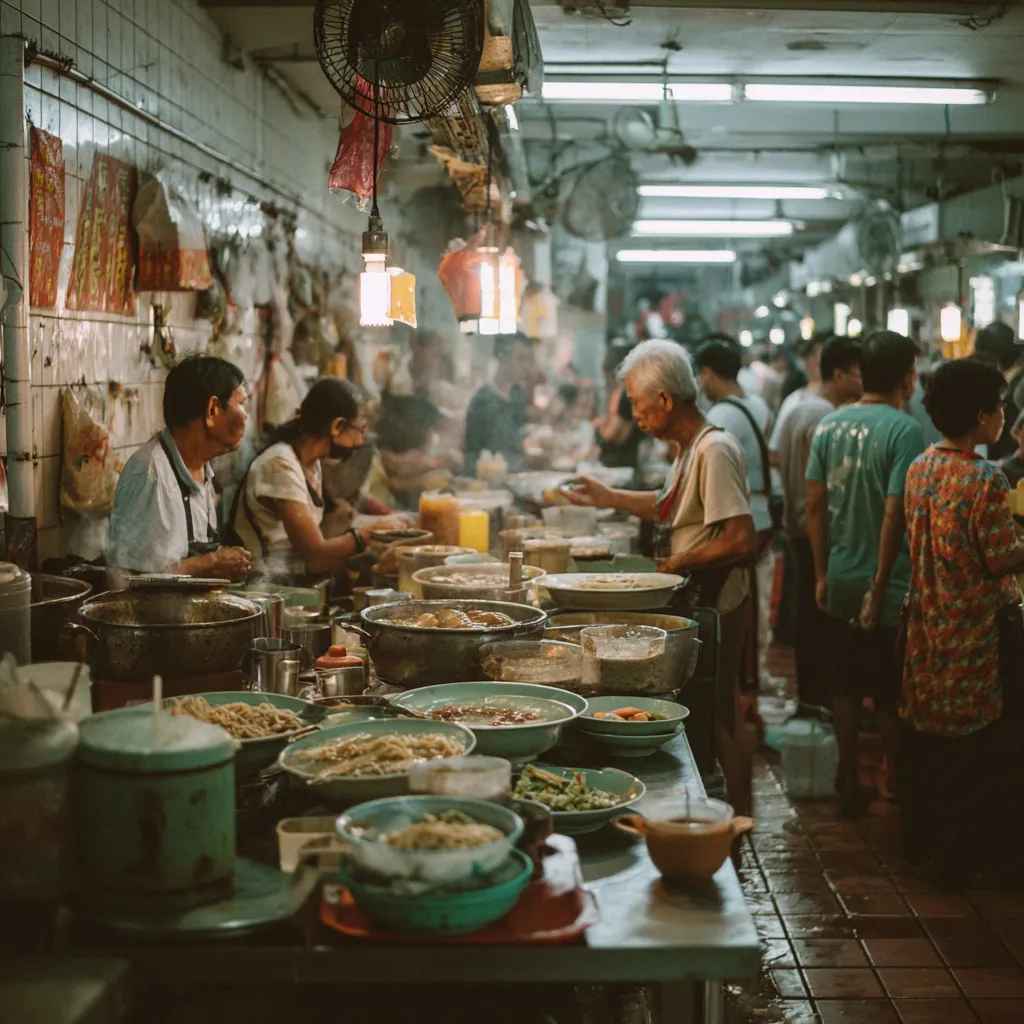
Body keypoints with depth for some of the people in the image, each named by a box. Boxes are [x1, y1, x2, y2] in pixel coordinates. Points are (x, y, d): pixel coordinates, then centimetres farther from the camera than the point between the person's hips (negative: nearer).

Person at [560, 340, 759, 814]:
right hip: (699, 602, 10)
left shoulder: (714, 450, -21)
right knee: (713, 716, 16)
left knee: (717, 721, 0)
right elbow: (675, 507, 27)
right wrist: (610, 498, 22)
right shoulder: (693, 447, 10)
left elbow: (743, 541, -27)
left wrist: (681, 562, -15)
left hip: (716, 605, -10)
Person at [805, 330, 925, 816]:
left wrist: (822, 574, 12)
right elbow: (895, 514, -20)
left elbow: (815, 504, 5)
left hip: (840, 586, 5)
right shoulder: (904, 430, -16)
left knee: (846, 689, 15)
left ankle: (849, 785, 23)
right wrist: (880, 587, -15)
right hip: (886, 589, -5)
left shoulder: (829, 426, 2)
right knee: (892, 698, 8)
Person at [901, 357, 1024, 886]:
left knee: (921, 730, 17)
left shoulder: (920, 467, 3)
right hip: (969, 629, -8)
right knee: (969, 742, 3)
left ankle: (918, 839, 30)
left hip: (925, 620, 8)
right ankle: (958, 856, 11)